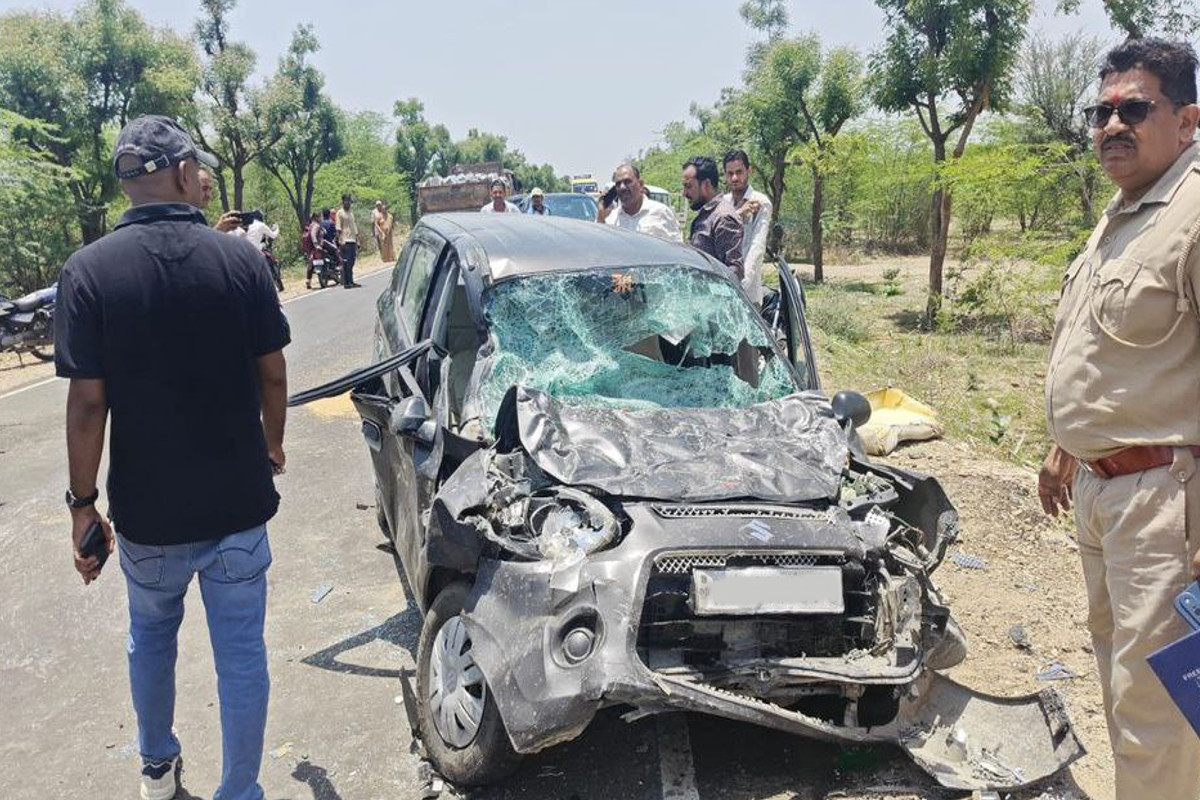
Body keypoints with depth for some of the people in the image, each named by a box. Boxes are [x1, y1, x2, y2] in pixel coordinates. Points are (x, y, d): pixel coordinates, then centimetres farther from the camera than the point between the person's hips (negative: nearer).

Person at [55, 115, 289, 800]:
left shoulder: (90, 271, -12)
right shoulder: (240, 259, -8)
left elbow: (88, 402, -13)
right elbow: (273, 372, -2)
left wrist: (84, 503, -2)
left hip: (148, 512, 1)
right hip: (238, 504, 0)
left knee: (151, 633, 25)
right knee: (242, 650, 11)